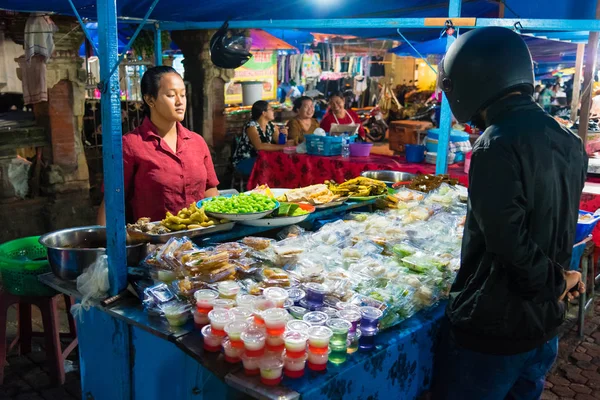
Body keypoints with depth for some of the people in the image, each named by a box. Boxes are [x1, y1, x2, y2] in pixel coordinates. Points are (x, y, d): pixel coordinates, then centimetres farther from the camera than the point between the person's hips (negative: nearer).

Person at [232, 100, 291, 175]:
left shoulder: (271, 126, 3)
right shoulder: (251, 126, -20)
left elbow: (280, 143, 0)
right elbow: (259, 146, -35)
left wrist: (283, 135, -22)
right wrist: (283, 146, -36)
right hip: (243, 161, -7)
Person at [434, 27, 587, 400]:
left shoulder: (497, 147, -23)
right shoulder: (570, 141, 4)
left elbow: (512, 246, -26)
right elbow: (558, 227, 11)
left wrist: (555, 281, -10)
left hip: (491, 332, -8)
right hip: (546, 328, 8)